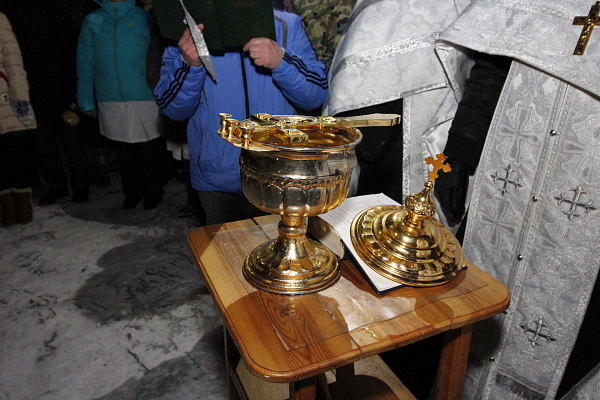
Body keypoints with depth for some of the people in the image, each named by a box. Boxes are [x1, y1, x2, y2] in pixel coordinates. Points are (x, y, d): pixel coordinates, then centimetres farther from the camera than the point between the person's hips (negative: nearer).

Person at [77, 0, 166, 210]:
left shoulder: (144, 17, 5)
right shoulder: (92, 21, 11)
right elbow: (85, 63, 12)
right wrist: (86, 101, 6)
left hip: (146, 98, -2)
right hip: (110, 101, 2)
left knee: (151, 152, 4)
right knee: (124, 153, 9)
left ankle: (153, 195, 23)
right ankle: (131, 195, 28)